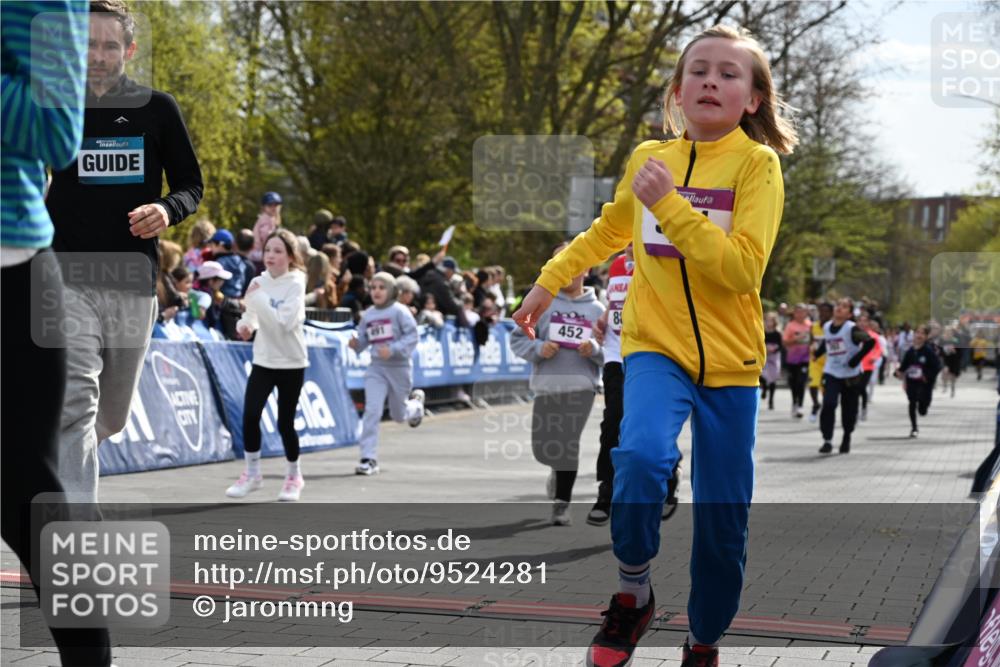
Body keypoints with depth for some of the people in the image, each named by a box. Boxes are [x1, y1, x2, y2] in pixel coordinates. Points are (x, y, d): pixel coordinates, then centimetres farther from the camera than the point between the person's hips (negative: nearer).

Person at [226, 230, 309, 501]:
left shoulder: (295, 285, -12)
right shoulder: (258, 282, 1)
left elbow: (284, 323, -24)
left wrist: (258, 297, -25)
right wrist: (245, 324, -6)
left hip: (291, 364, -4)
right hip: (263, 362, 4)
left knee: (285, 423, 1)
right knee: (250, 415, -10)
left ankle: (294, 476, 24)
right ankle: (252, 473, 8)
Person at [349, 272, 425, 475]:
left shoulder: (399, 311, -10)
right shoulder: (368, 314, 5)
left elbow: (412, 336, -14)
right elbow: (363, 340, 12)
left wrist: (393, 350, -26)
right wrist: (355, 344, -10)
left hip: (399, 367, -3)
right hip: (376, 368, 3)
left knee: (398, 415, 14)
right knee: (372, 411, -12)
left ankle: (416, 401, 50)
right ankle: (369, 459, -11)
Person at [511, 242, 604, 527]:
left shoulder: (596, 309, 5)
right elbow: (518, 338, 5)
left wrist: (595, 349, -11)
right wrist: (539, 348, -12)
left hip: (581, 386, -1)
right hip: (547, 385, 1)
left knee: (569, 443, -7)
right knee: (543, 447, 1)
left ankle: (562, 504, 7)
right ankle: (559, 470, 37)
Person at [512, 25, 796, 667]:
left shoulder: (757, 164, -6)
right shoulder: (648, 158, 4)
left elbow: (743, 269, -20)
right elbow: (609, 230, 25)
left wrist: (670, 204, -23)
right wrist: (548, 282, 27)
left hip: (730, 360, -1)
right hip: (656, 347, 1)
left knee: (723, 523, 4)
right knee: (641, 455, -29)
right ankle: (633, 593, -5)